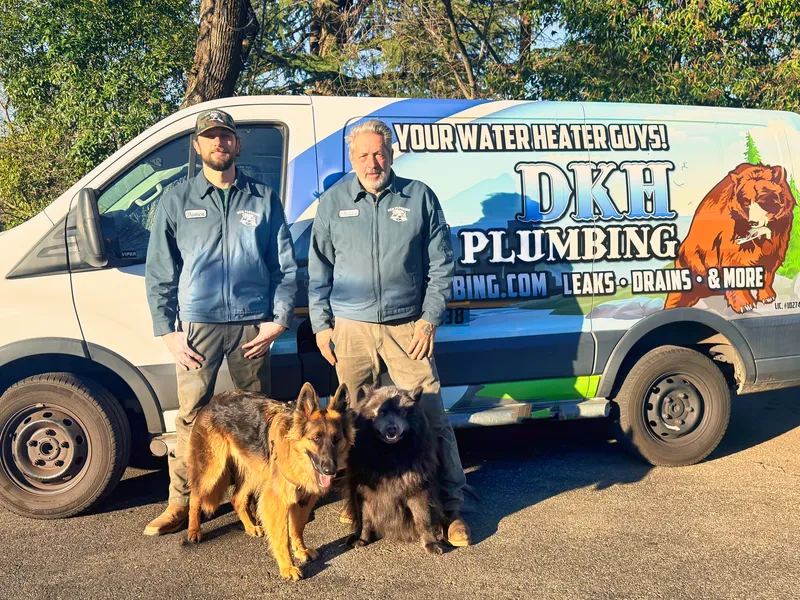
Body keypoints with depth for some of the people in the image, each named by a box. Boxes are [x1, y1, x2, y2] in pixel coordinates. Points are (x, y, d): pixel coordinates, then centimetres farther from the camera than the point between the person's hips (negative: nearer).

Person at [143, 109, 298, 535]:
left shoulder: (263, 199, 9)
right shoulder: (177, 201, 7)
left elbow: (285, 265, 8)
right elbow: (159, 273, 6)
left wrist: (279, 320, 0)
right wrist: (167, 331, -1)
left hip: (252, 325, 1)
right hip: (197, 324, -1)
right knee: (191, 417, -3)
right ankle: (181, 504, 9)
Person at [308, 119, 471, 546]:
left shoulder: (420, 197, 3)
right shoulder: (333, 202, 7)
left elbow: (441, 266, 4)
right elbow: (319, 270, 11)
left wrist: (429, 320, -2)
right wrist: (321, 324, 5)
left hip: (407, 327, -1)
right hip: (351, 328, 2)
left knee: (431, 418, -2)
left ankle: (450, 507, 8)